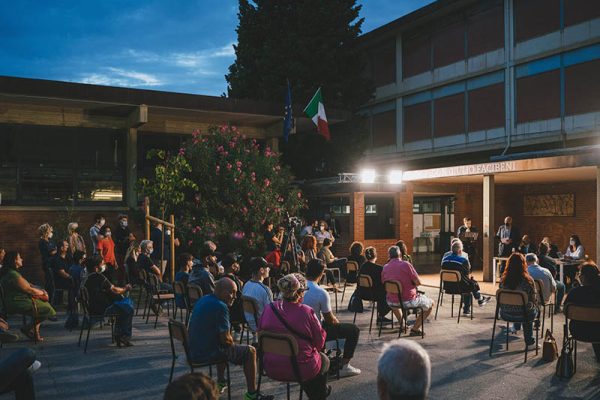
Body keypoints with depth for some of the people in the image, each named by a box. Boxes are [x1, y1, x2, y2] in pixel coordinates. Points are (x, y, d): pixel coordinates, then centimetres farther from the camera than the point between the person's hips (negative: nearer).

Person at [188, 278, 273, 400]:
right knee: (250, 351, -1)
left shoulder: (203, 300, 10)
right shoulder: (220, 307, -20)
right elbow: (226, 339, -20)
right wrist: (232, 342, 2)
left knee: (223, 347, 36)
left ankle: (220, 382, 42)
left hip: (194, 351, 9)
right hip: (207, 353, -9)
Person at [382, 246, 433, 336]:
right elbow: (418, 282, -12)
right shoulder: (406, 264, -14)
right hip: (408, 301, -5)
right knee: (430, 304, 18)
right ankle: (415, 329, 12)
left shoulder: (385, 268, -1)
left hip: (392, 302, 5)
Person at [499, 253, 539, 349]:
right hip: (523, 315, -3)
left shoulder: (503, 279, -11)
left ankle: (515, 327, 60)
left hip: (505, 314, 3)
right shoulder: (527, 280, -20)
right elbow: (534, 300, -10)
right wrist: (534, 306, 14)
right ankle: (530, 342, 44)